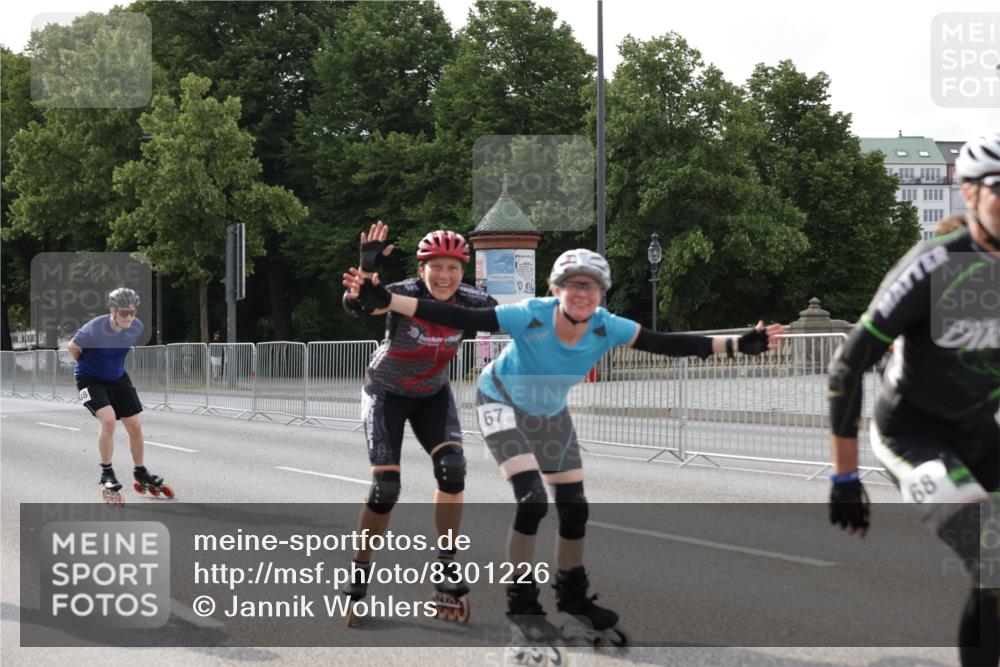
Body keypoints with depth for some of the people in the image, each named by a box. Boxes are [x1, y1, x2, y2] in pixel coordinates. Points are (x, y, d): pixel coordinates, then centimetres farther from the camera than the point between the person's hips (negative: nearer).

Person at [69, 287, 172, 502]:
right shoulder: (94, 330, -31)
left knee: (135, 426, 4)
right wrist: (87, 366, 6)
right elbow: (73, 347, -10)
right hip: (90, 379, -5)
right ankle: (107, 475, -9)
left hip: (117, 378, 5)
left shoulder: (137, 327, -15)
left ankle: (141, 474, 25)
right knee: (108, 420, -25)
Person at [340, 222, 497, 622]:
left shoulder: (470, 302, -20)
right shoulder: (404, 295, -31)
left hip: (432, 394, 3)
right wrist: (367, 269, -67)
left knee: (452, 467, -21)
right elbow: (355, 305, -49)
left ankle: (447, 568, -6)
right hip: (387, 393, -3)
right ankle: (358, 574, 9)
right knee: (386, 487, -13)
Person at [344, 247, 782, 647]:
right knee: (532, 500, -21)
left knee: (574, 508, 8)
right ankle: (522, 606, -4)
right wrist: (384, 300, -45)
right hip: (504, 405, -5)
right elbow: (458, 318, -38)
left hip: (551, 414, 5)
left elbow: (667, 344, -20)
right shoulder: (529, 317, -37)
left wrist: (737, 346, -23)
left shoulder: (607, 328, -25)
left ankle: (573, 599, 32)